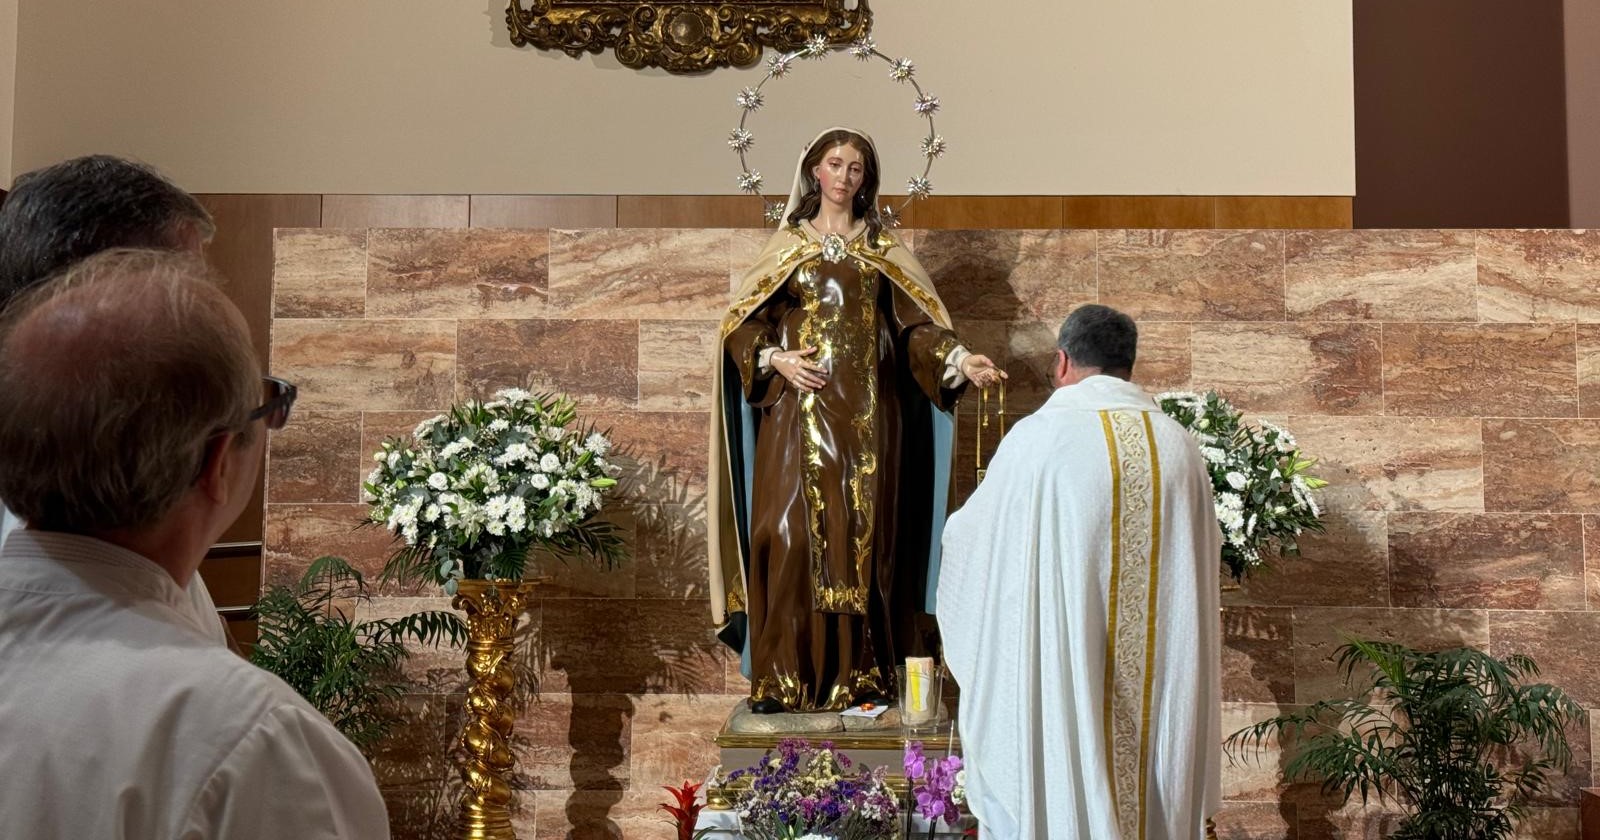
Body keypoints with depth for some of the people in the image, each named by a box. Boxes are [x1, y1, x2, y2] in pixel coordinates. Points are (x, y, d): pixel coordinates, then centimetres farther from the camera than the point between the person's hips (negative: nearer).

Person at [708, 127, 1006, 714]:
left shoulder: (883, 251, 14)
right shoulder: (787, 245, 12)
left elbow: (916, 326, 4)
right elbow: (744, 324, 9)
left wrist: (960, 360, -12)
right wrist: (775, 358, -10)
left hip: (866, 416, 1)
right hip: (798, 412, -1)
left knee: (861, 535, -1)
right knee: (793, 536, -7)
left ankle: (858, 676, 5)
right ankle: (787, 678, -1)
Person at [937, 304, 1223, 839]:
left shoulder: (1039, 437, -10)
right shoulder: (1178, 444, 2)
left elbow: (973, 537, 1)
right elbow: (1205, 555, 12)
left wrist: (959, 527, 24)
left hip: (1062, 666, -4)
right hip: (1160, 679, 4)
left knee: (1058, 791, 7)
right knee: (1151, 781, 15)